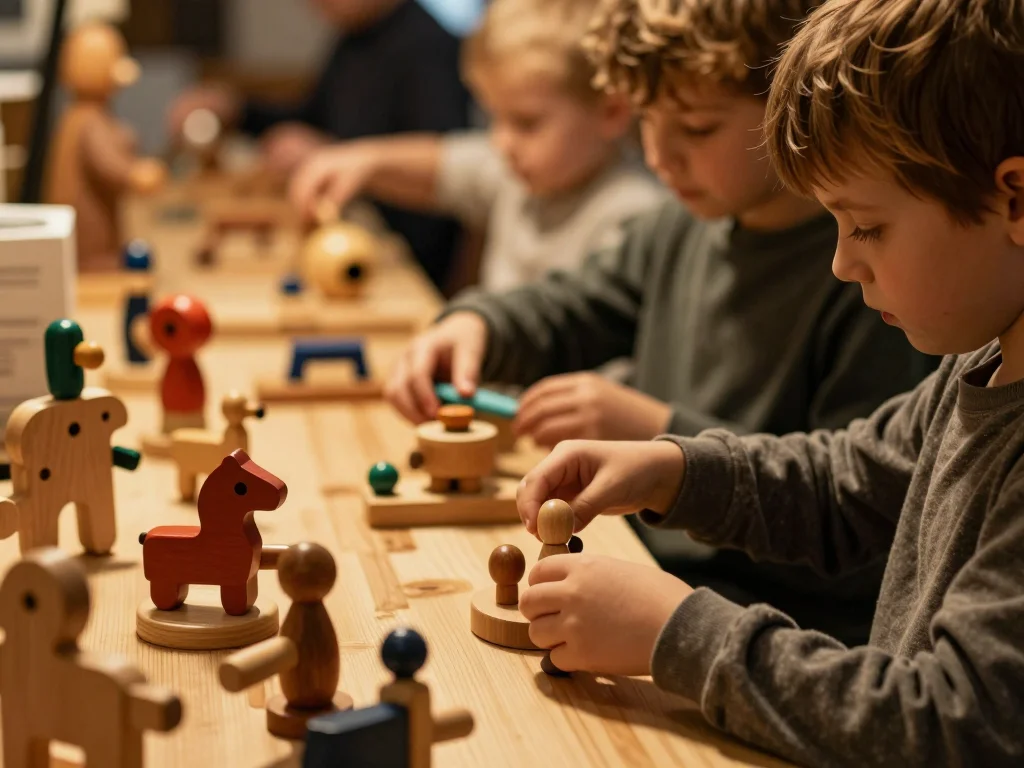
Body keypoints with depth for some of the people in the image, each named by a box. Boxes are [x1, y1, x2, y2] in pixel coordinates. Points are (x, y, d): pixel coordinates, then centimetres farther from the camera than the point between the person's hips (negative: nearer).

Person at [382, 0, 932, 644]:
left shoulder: (872, 282, -20)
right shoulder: (681, 231, 7)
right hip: (648, 578, 8)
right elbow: (572, 310, 26)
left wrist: (664, 435, -25)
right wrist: (475, 325, 3)